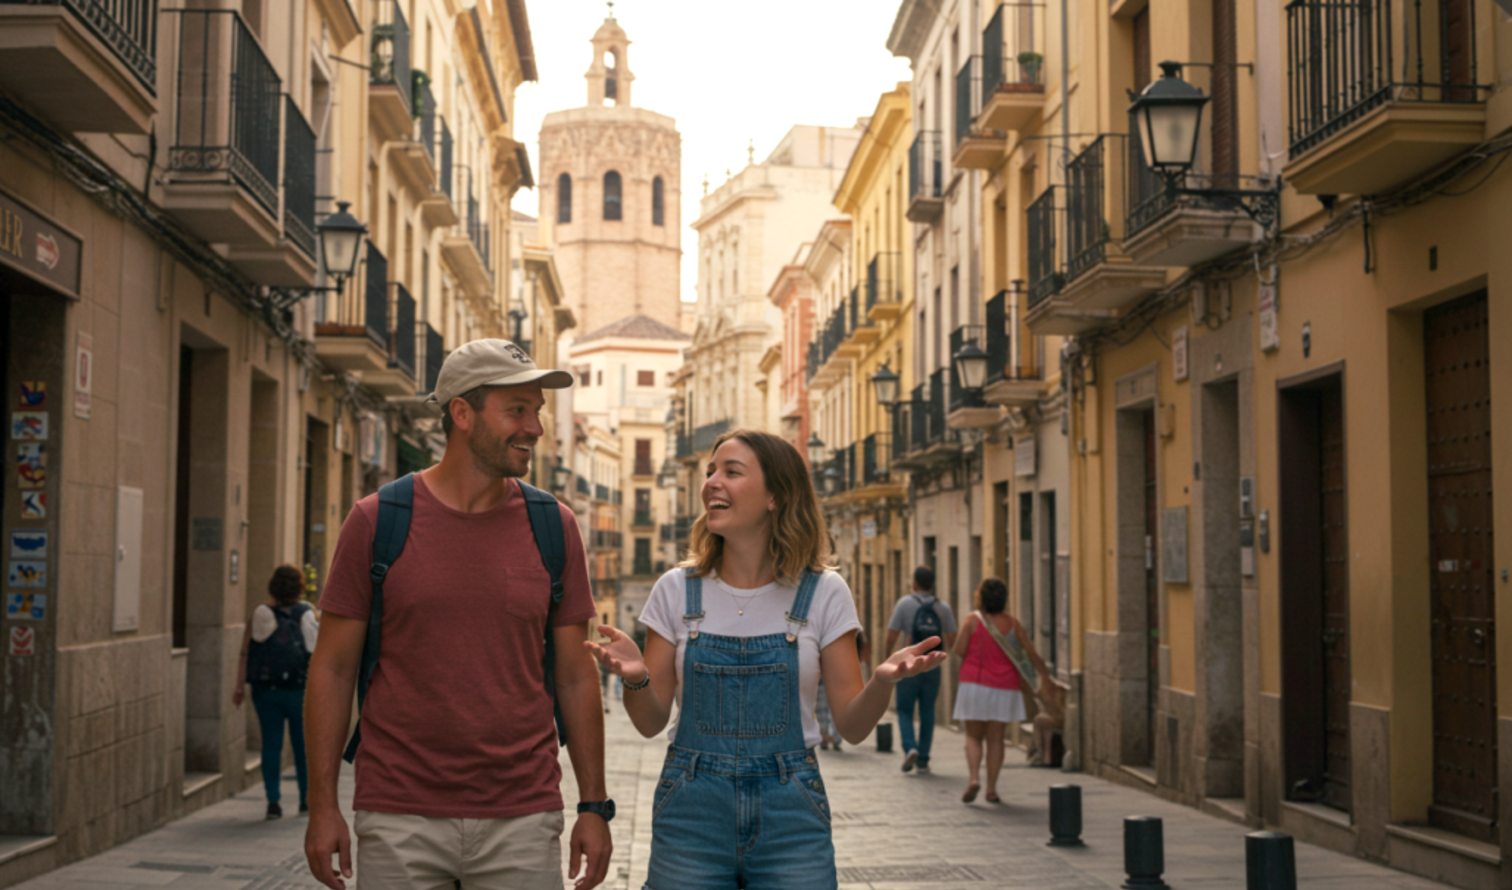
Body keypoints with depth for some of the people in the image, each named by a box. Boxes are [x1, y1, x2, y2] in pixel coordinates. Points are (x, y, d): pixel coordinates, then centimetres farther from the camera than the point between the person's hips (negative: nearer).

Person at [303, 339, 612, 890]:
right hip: (398, 819, -1)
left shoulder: (555, 527, 5)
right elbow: (333, 668, 3)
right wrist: (322, 805, -2)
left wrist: (594, 806, 4)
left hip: (522, 822, 1)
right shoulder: (377, 521, 0)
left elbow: (576, 675, 8)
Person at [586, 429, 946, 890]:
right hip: (692, 811, 1)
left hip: (790, 815, -1)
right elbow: (651, 722, 3)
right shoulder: (677, 590, 1)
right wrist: (636, 679, -18)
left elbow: (851, 726, -1)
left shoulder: (823, 593, -2)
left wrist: (883, 680, -21)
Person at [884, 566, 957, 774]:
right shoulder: (943, 608, 3)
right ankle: (923, 761, 10)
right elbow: (951, 643, 4)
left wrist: (889, 654, 13)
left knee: (905, 710, 8)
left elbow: (891, 637, -7)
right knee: (927, 713, 10)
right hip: (932, 668, 3)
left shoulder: (904, 604, -5)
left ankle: (910, 747, -15)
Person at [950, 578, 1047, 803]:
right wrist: (1045, 675, 15)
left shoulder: (973, 620, -5)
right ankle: (991, 789, 4)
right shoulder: (1012, 623, 2)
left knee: (973, 736, 8)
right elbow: (1032, 654, 3)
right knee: (995, 738, 7)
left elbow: (959, 650, -10)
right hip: (1005, 689, 1)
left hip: (975, 685, -1)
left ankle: (974, 778, -14)